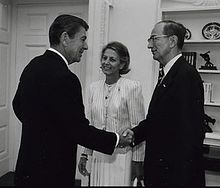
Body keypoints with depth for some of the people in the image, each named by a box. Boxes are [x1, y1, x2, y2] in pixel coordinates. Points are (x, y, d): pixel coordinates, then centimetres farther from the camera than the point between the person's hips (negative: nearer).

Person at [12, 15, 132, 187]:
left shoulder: (33, 65, 2)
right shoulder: (63, 78, -27)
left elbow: (18, 106, 15)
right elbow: (80, 130, -23)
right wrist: (116, 140, -10)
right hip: (50, 174, -9)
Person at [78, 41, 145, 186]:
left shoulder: (132, 87, -10)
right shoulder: (94, 87, 6)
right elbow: (91, 124, 12)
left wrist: (138, 162, -9)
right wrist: (85, 154, 11)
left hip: (122, 157, -4)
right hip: (98, 156, 5)